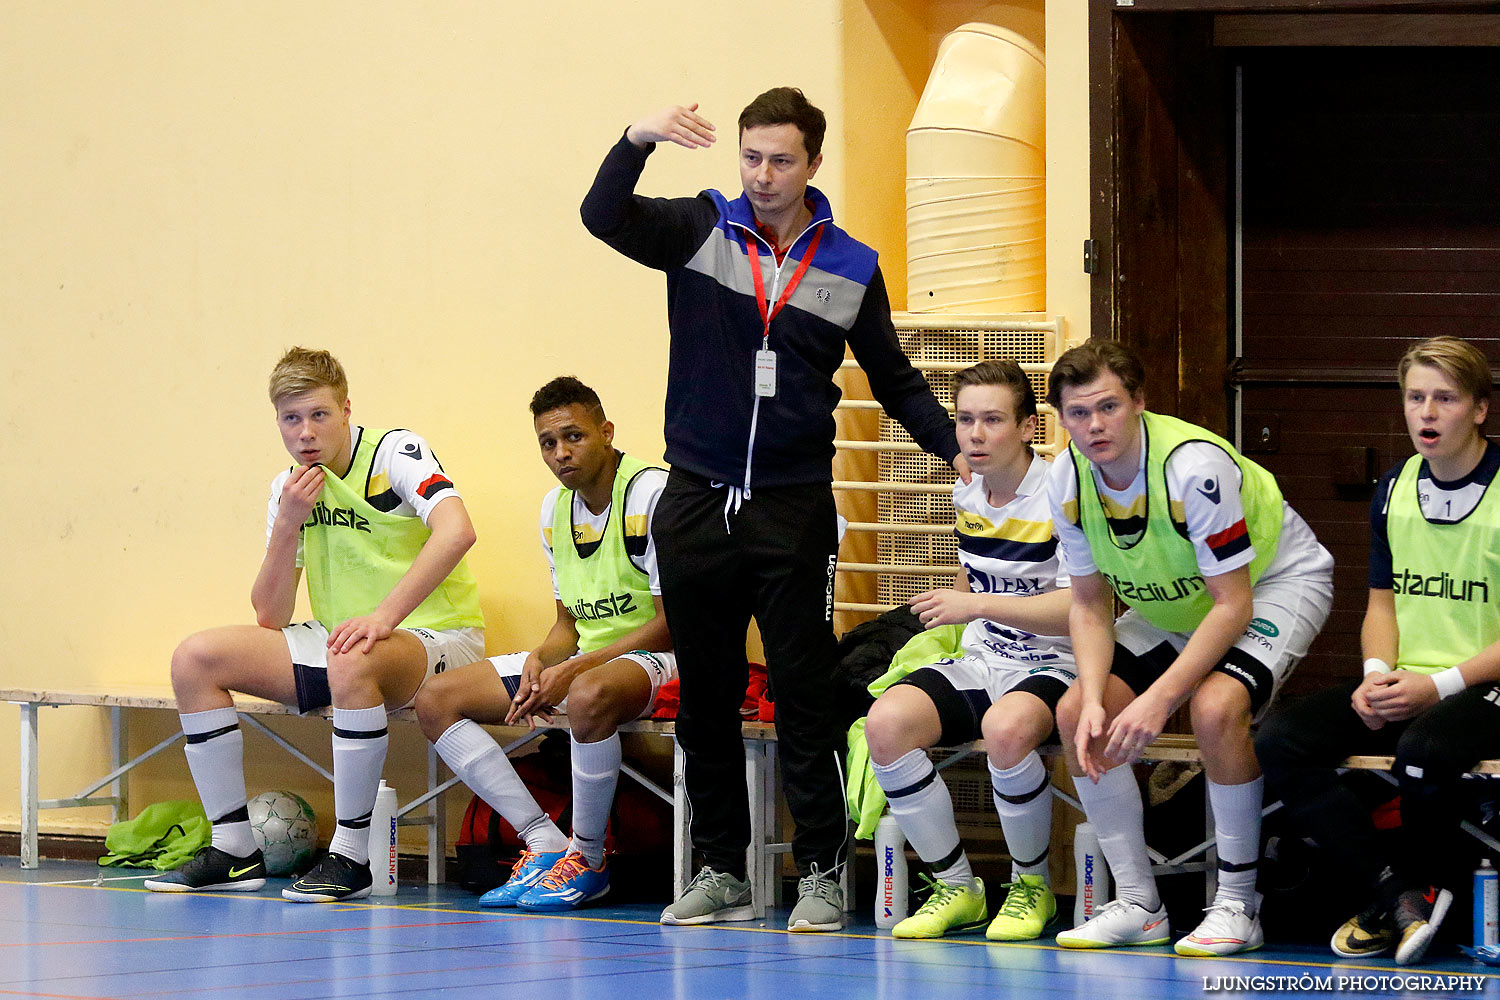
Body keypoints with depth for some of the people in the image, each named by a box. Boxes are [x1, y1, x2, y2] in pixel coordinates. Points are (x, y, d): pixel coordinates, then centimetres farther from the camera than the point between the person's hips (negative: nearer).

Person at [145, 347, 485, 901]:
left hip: (433, 636, -7)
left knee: (352, 662, -41)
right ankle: (234, 850, -2)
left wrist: (384, 616, -41)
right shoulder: (288, 489, 7)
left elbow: (456, 531, -33)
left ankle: (351, 856, -30)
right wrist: (287, 526, -12)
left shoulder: (396, 452, -12)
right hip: (336, 639, 7)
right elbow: (269, 619, 2)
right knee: (195, 659, -5)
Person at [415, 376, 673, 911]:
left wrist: (575, 669, -23)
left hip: (653, 656, -9)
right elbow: (570, 621, 16)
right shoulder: (555, 508, 9)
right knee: (435, 700, -3)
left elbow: (673, 621, -18)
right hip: (582, 660, 9)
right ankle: (545, 843, -13)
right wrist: (540, 661, -8)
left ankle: (587, 860, -23)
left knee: (588, 698, -44)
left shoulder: (655, 494, -16)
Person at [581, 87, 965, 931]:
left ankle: (822, 874, 3)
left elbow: (895, 381, 13)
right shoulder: (701, 230, 2)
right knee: (706, 699, 8)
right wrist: (639, 140, -31)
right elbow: (604, 217, -14)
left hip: (794, 510, -1)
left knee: (806, 696, -2)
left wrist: (959, 448, 0)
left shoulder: (851, 270, 5)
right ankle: (722, 871, 16)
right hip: (697, 504, 1)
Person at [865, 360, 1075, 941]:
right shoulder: (967, 497, 10)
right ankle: (956, 888, -9)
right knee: (886, 722, -23)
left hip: (1051, 666, -7)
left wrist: (978, 606, -25)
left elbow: (1081, 607, -23)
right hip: (980, 663, 7)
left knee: (1005, 729, -41)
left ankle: (1033, 886, -15)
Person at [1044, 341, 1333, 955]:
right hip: (1173, 603, 7)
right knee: (1076, 714, -8)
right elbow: (1090, 604, -4)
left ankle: (1237, 907, -19)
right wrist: (1095, 701, -21)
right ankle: (1139, 908, 2)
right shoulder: (1068, 482, -14)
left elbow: (1233, 605, -31)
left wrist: (1160, 699, -37)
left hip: (1274, 582, -7)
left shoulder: (1194, 466, -34)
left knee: (1214, 706, -33)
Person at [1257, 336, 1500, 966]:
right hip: (1401, 685, 6)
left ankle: (1406, 892, -9)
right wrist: (1377, 675, -3)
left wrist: (1439, 686, -19)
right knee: (1279, 743, -17)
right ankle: (1396, 896, -17)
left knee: (1424, 749, -39)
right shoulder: (1394, 490, 10)